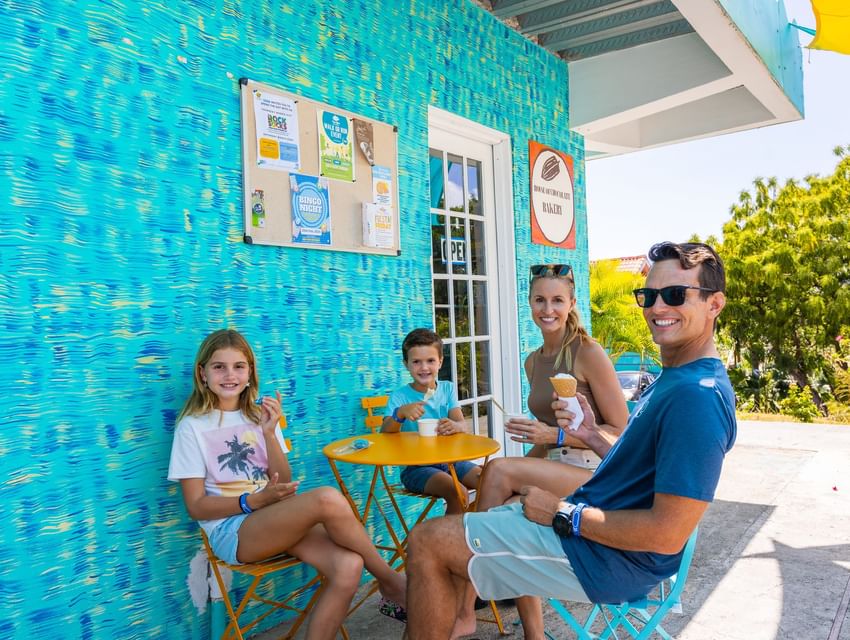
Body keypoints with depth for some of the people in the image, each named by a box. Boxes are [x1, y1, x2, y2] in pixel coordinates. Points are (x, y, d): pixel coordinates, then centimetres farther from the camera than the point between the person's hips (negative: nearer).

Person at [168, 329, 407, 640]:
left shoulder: (259, 415, 10)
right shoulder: (193, 426, -3)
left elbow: (284, 485, 4)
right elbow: (196, 506, -5)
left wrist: (269, 433, -10)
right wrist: (255, 500, -19)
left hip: (278, 522, 5)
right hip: (231, 532, -5)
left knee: (348, 567, -26)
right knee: (327, 499, -31)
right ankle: (391, 582, -10)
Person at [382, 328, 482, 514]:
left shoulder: (447, 388, 7)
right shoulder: (399, 396, -4)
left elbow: (463, 425, -4)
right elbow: (384, 434, -16)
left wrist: (454, 426, -29)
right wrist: (400, 413, -37)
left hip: (449, 459, 5)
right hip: (415, 467, -4)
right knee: (458, 493, -26)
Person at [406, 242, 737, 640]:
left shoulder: (698, 395, -25)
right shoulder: (675, 379, 8)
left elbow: (668, 533, -28)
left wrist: (563, 513, -19)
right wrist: (593, 437, 0)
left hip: (613, 559, -11)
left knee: (427, 542, -11)